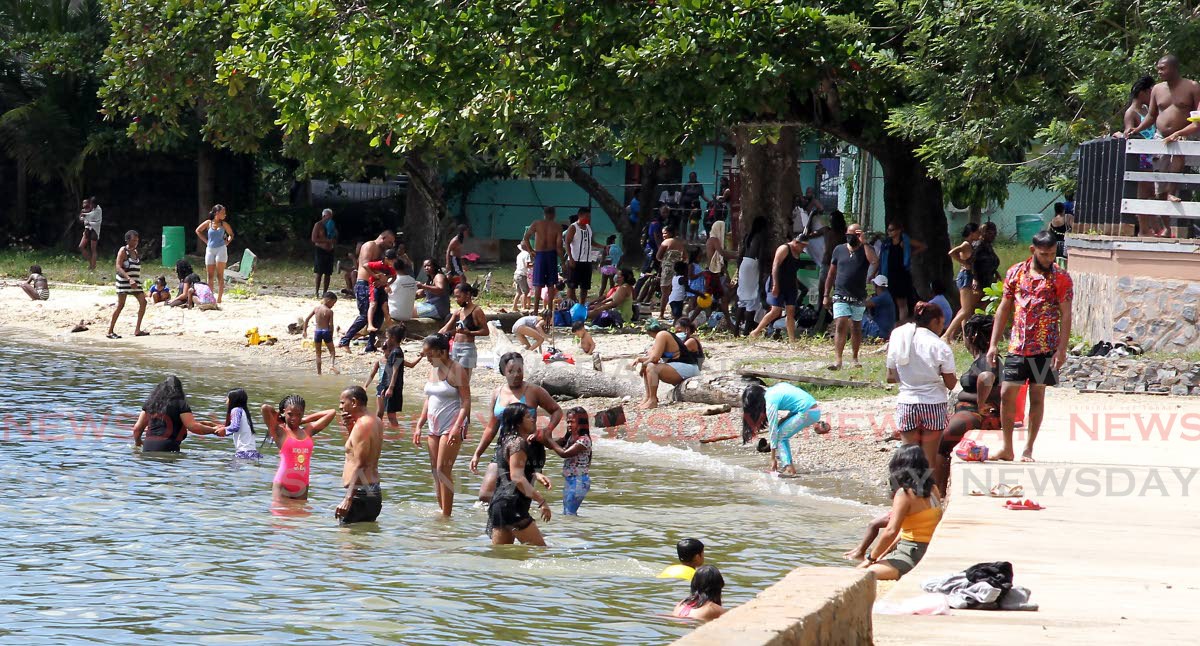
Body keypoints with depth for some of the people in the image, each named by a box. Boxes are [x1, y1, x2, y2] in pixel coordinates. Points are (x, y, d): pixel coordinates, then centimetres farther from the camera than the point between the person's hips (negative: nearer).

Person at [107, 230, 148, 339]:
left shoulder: (135, 252, 16)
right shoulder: (123, 251, -7)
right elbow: (118, 267, -17)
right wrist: (129, 279, -27)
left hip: (135, 282, 7)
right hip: (124, 281, -7)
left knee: (143, 302, -5)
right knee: (120, 305, -8)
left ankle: (137, 330, -1)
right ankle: (110, 331, -2)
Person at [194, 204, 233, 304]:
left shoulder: (224, 224, 2)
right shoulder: (208, 223, 2)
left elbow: (231, 234, 17)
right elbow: (198, 231, 14)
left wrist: (227, 242, 0)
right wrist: (206, 241, 8)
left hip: (221, 250, -1)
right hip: (210, 250, 1)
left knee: (220, 276, -5)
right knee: (210, 276, 5)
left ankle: (219, 298, -6)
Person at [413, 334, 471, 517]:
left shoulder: (456, 370, -10)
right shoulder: (432, 369, 13)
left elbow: (466, 400, -14)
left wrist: (457, 427, -24)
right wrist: (419, 425, 16)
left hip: (451, 426, -8)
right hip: (434, 426, 8)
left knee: (443, 470, -12)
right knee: (435, 471, 6)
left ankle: (446, 514, -10)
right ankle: (441, 510, 11)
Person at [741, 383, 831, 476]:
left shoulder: (771, 402, -12)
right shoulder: (771, 391, 12)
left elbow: (773, 429, -11)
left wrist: (773, 459, -7)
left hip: (808, 413, -9)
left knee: (780, 436, -3)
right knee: (782, 433, 15)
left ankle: (789, 468, -11)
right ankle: (787, 465, 10)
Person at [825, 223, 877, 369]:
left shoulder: (866, 249, 0)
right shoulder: (839, 250, 6)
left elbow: (874, 262, -23)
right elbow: (831, 274, 12)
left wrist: (862, 243, -19)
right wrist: (826, 295, 9)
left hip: (859, 298, 0)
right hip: (841, 296, 0)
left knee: (856, 328, 10)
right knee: (840, 326, -14)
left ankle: (855, 358, 25)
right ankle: (838, 360, -21)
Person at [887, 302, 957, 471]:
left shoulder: (898, 340, 1)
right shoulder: (940, 347, -10)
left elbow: (890, 378, 6)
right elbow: (950, 384, -7)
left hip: (906, 405, 3)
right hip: (933, 405, -3)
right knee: (929, 459, 5)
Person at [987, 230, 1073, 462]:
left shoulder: (1061, 278, -4)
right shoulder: (1015, 273, 5)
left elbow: (1065, 315, -7)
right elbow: (1004, 309, 11)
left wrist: (1062, 349, -15)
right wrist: (994, 343, 7)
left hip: (1044, 349, -3)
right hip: (1017, 346, 3)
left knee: (1037, 397, 2)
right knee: (1006, 394, -1)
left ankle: (1028, 450, 9)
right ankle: (1007, 448, 9)